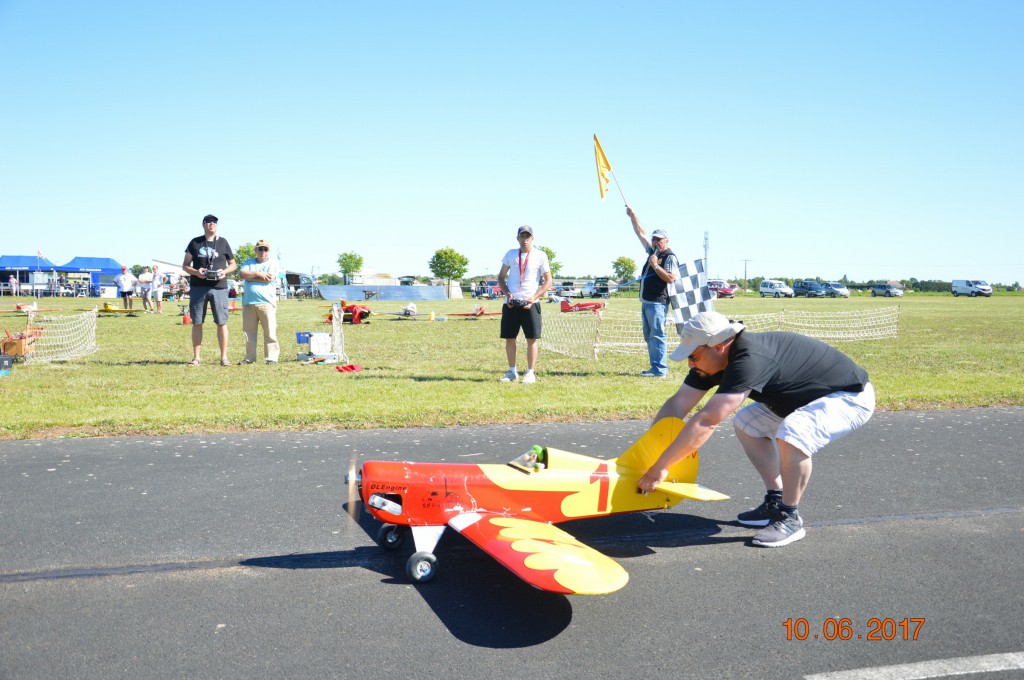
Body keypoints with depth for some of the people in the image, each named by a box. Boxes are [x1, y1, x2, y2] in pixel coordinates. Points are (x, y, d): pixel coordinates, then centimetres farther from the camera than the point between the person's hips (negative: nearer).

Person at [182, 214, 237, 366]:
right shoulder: (195, 242, 9)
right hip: (197, 287, 1)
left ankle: (224, 357, 4)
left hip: (219, 287, 0)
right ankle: (196, 357, 10)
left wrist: (224, 272, -7)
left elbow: (233, 264, 14)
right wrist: (196, 272, -11)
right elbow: (185, 265, 10)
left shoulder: (223, 242, 9)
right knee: (197, 323, 3)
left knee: (221, 323, -2)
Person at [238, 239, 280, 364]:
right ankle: (250, 357, 15)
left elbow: (269, 278, -11)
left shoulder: (272, 264, 7)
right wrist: (258, 274, -9)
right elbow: (242, 274, 0)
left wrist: (250, 277, -2)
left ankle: (272, 357, -4)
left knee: (270, 332, -7)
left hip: (266, 303, -4)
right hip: (248, 302, 4)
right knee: (249, 332, 7)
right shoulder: (248, 262, 18)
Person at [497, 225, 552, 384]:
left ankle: (530, 373, 6)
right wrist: (507, 294, -5)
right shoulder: (510, 254, 10)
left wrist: (533, 298, -12)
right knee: (509, 338, 5)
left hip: (530, 304, -3)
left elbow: (548, 281, -1)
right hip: (510, 303, 3)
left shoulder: (540, 256, 0)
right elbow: (501, 277, 13)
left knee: (531, 339, -3)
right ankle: (512, 372, 17)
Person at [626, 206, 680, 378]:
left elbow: (670, 278, -18)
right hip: (646, 301, 9)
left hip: (658, 302, -9)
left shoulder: (670, 257, -6)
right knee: (649, 336, 9)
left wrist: (655, 265, -16)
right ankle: (656, 367, 13)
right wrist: (632, 215, 25)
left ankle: (660, 369, -12)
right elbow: (640, 233, 25)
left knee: (657, 336, -11)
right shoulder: (652, 252, 17)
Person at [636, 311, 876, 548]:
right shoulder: (714, 359, -9)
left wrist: (661, 467, -35)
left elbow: (706, 421, -40)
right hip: (813, 395, 9)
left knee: (791, 434, -32)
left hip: (851, 397, -9)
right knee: (746, 424, 8)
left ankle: (790, 518, -11)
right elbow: (677, 404, -7)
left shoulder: (750, 360, -36)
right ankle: (775, 502, 14)